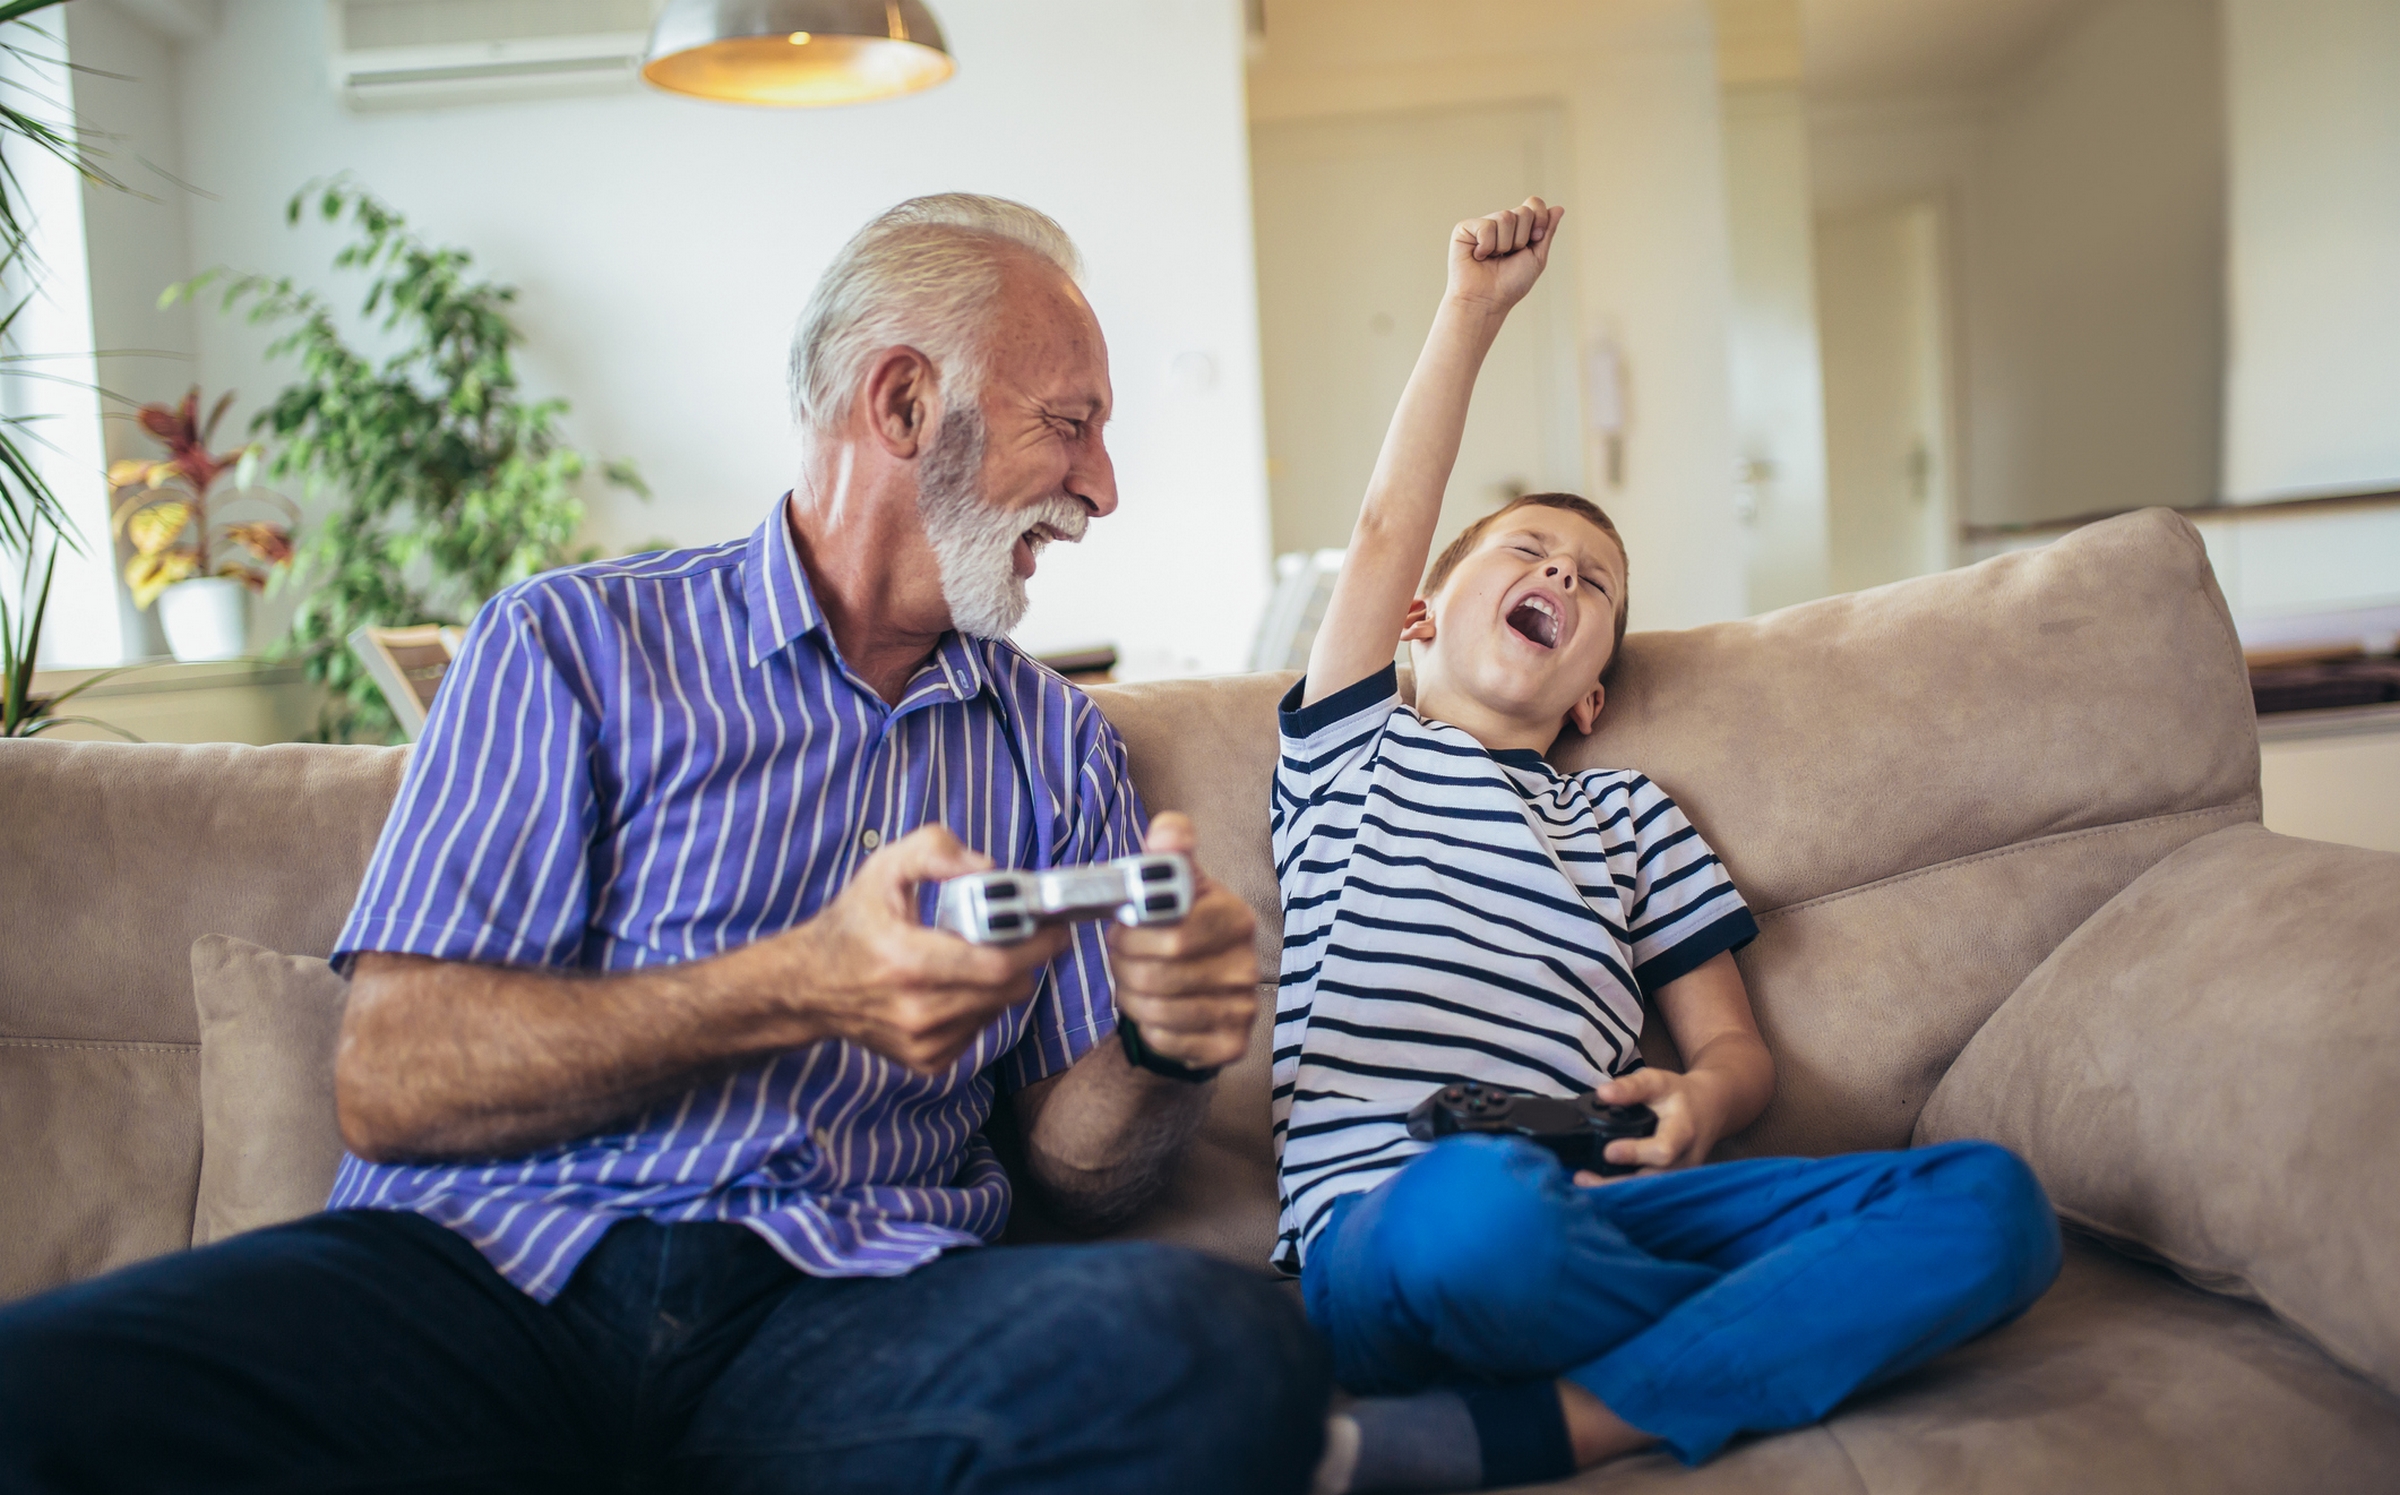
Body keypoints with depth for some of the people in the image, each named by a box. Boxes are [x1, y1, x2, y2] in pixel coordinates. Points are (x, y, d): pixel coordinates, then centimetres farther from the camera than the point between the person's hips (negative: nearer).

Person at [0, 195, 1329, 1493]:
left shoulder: (1058, 746, 17)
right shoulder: (574, 644, 7)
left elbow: (1080, 1173, 14)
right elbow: (387, 1084, -4)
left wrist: (1165, 1047, -11)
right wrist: (802, 990, -18)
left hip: (845, 1302, 3)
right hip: (492, 1262, -2)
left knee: (1228, 1353, -30)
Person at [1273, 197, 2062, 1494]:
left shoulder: (1628, 815, 27)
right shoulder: (1349, 755, 21)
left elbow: (1734, 1044, 22)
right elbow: (1388, 526, 10)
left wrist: (1696, 1103, -2)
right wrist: (1473, 310, 15)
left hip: (1588, 1205, 4)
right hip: (1378, 1222, -4)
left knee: (1992, 1196, -21)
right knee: (1481, 1200, -42)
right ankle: (1824, 1317, -13)